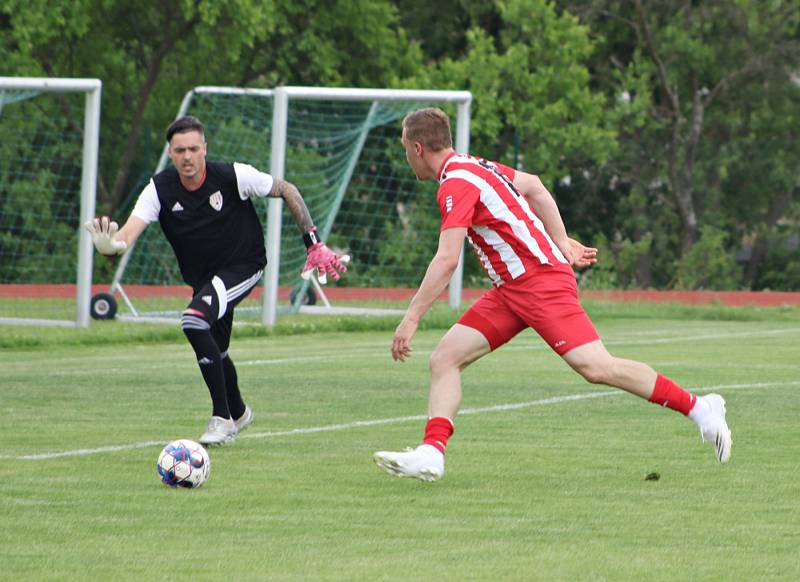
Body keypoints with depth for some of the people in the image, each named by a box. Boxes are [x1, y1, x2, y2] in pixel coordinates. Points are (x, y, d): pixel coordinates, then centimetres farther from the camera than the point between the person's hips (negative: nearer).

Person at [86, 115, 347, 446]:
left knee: (194, 321, -27)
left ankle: (222, 418, -20)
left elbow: (288, 192, -6)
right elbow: (129, 233, -27)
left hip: (243, 267, -5)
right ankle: (238, 414, 47)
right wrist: (111, 243, -52)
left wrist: (314, 244, -9)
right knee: (215, 353, 16)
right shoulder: (160, 189, -15)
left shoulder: (233, 176, -21)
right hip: (203, 278, 5)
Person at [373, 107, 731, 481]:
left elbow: (446, 260, -24)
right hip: (510, 288, 10)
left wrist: (411, 318, -23)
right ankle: (431, 453, -11)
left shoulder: (456, 185, -16)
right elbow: (532, 185, 27)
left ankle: (698, 408, -7)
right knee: (445, 358, -1)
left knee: (596, 368, -16)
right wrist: (561, 242, 23)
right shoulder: (473, 167, 14)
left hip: (540, 280, -10)